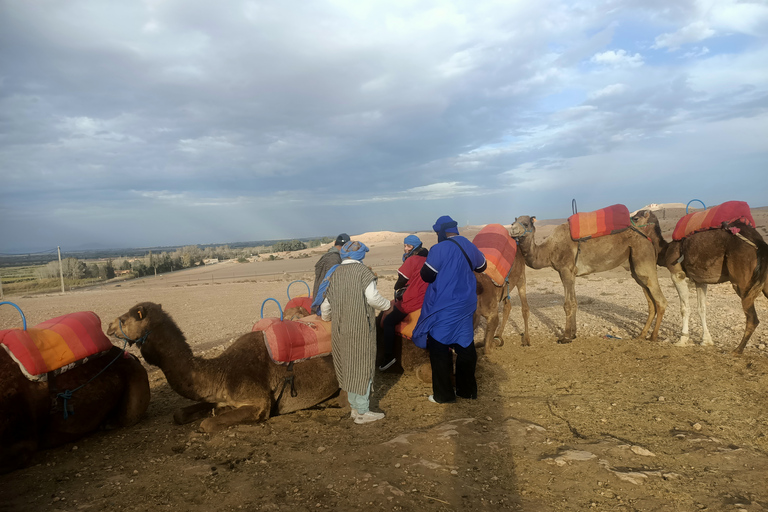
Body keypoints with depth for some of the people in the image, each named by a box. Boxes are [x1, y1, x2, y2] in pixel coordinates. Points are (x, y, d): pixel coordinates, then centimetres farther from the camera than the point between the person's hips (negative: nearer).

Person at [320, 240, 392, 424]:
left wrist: (326, 317, 30)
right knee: (362, 366, 3)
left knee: (348, 366, 15)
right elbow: (373, 297, -18)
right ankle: (362, 412, 8)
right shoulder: (363, 271, -8)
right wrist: (387, 305, 1)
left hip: (340, 328, 5)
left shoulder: (333, 273, 7)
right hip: (361, 327, -5)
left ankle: (354, 406, 26)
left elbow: (326, 304, 10)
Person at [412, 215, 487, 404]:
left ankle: (443, 394, 10)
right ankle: (468, 389, 26)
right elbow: (482, 266, 22)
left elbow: (426, 275, -15)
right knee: (466, 347, 15)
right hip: (465, 306, 7)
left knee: (439, 350, 4)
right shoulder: (469, 246, 5)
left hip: (443, 309, -7)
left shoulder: (439, 249, -17)